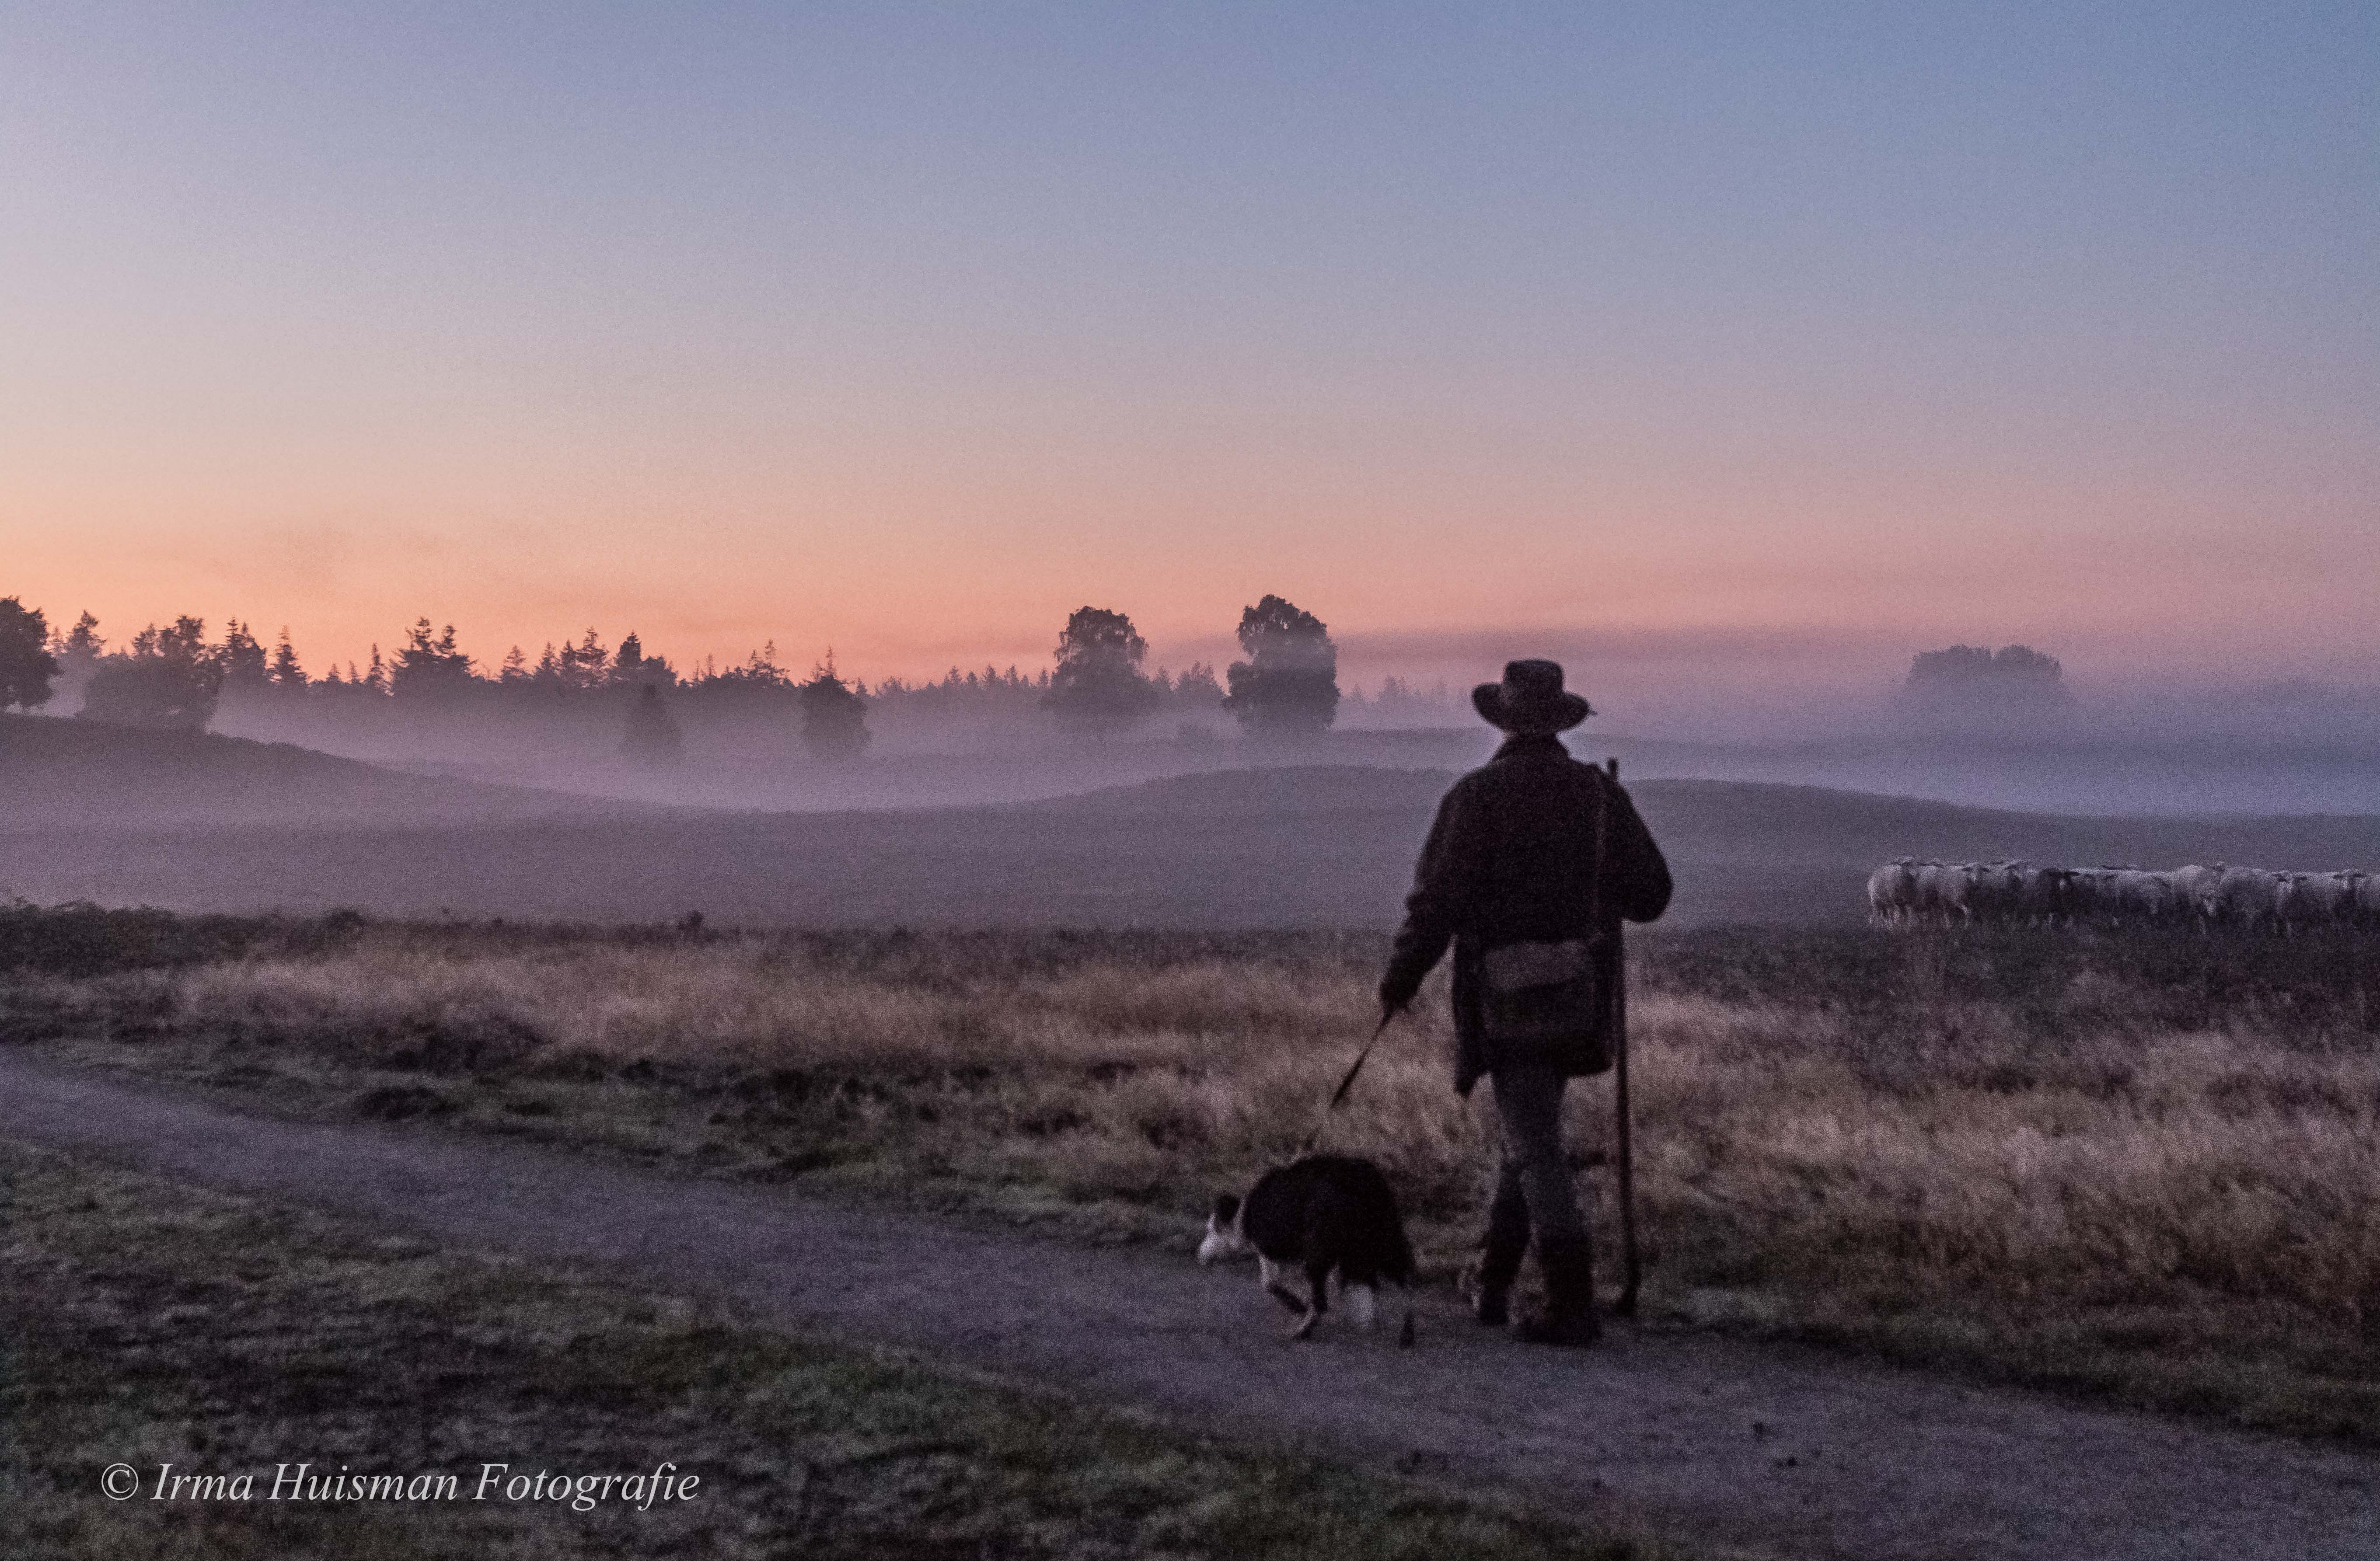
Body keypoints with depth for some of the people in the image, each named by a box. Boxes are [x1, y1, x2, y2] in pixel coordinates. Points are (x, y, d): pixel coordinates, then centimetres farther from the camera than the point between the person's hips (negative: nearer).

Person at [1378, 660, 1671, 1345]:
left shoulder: (1478, 796, -11)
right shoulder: (1601, 793, 2)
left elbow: (1437, 901, -14)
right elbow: (1651, 895, 4)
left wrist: (1399, 979, -2)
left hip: (1508, 999, -5)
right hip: (1579, 998, 5)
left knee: (1536, 1151, -3)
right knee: (1523, 1135, 19)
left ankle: (1573, 1305, -7)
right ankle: (1493, 1284, 27)